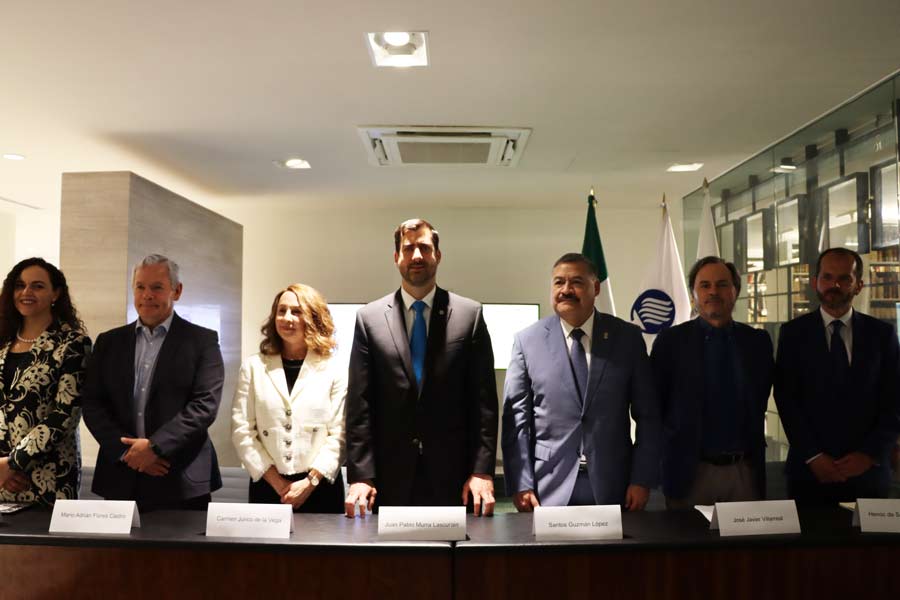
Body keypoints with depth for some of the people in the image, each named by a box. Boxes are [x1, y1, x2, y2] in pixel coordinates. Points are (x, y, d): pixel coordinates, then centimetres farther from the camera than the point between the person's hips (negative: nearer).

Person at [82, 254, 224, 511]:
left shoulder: (202, 341, -1)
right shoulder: (109, 341, 11)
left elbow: (205, 404, -9)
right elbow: (92, 404, 6)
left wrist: (155, 447, -15)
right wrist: (126, 450, -8)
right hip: (120, 480, 3)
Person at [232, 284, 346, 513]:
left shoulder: (334, 371, 1)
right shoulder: (253, 367, 5)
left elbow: (339, 434, -4)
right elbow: (241, 430, -1)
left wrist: (310, 481, -12)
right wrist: (277, 481, -6)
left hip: (320, 489, -1)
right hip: (267, 487, 1)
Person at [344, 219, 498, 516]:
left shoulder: (470, 314, 1)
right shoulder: (369, 318, 3)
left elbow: (484, 400, 0)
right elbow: (359, 404, 0)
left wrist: (482, 471, -6)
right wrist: (360, 475, -6)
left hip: (452, 478, 0)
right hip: (391, 480, 1)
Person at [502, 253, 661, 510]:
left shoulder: (628, 338, 2)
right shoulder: (527, 340, -1)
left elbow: (647, 414, 3)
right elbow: (516, 416, -2)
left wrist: (642, 480, -2)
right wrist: (520, 485, -7)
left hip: (613, 487, 1)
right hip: (548, 489, -1)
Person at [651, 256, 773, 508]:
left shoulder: (758, 341, 5)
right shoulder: (670, 341, -4)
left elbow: (761, 401, 12)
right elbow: (653, 407, -1)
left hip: (746, 471, 3)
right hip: (689, 472, -2)